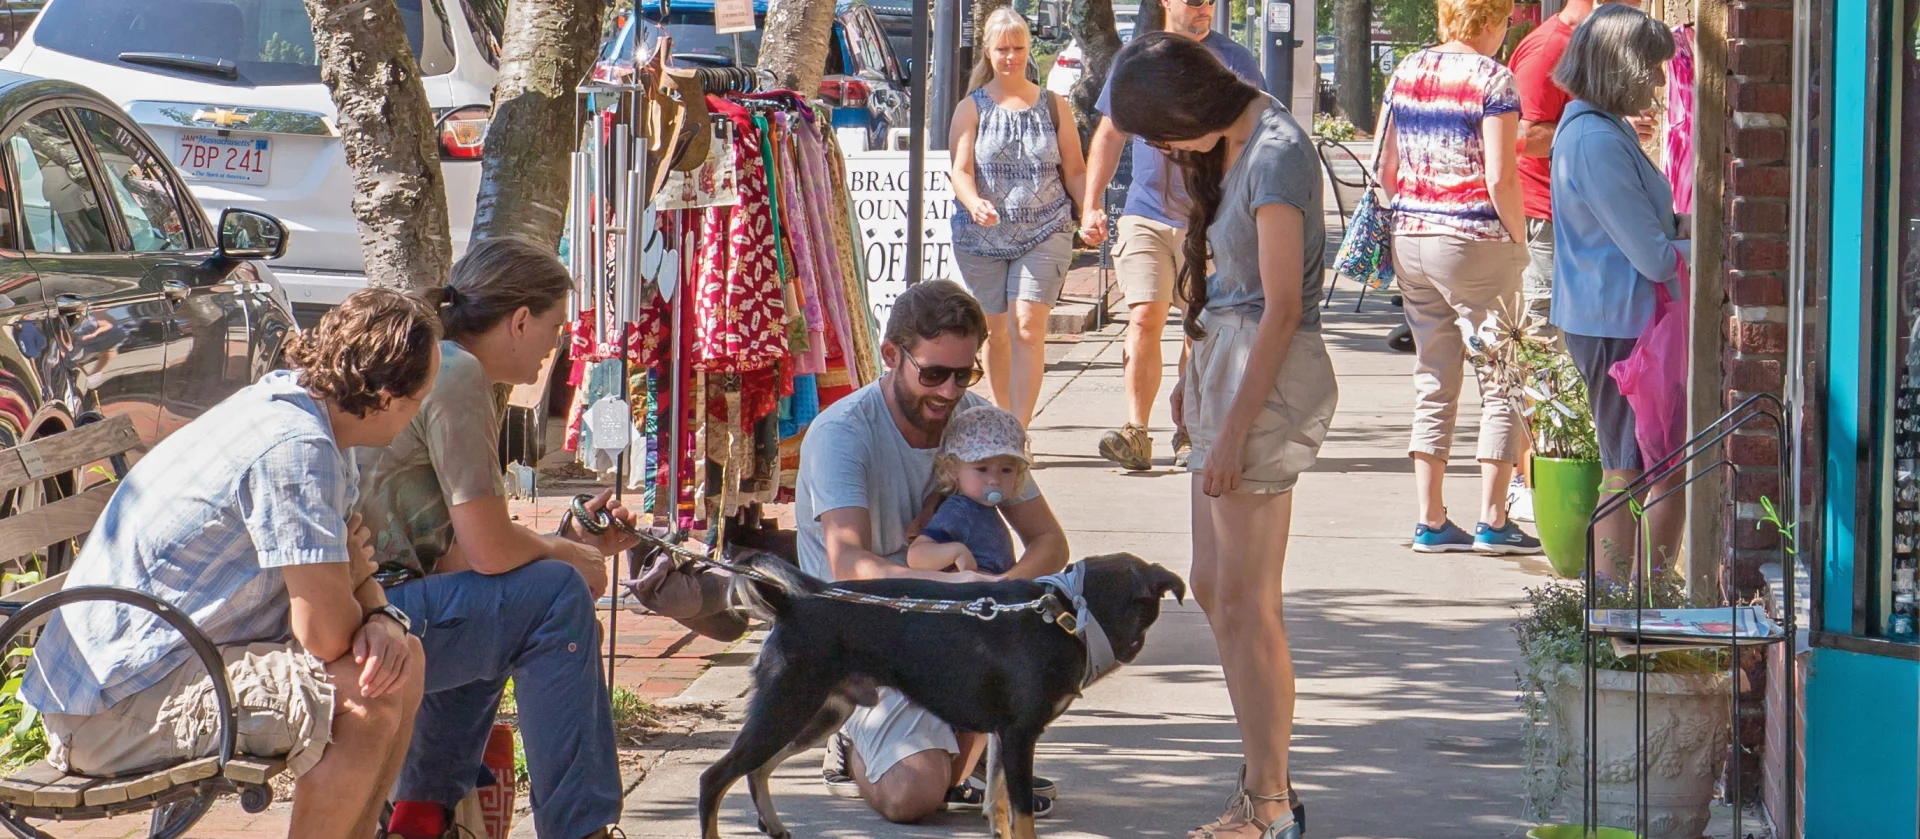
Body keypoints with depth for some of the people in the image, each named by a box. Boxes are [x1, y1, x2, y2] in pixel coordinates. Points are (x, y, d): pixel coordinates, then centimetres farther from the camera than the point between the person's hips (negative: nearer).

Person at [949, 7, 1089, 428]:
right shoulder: (971, 108, 3)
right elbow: (961, 170, -7)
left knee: (1028, 329, -14)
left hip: (1045, 235, -1)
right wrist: (973, 203, -28)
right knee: (996, 333, 10)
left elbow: (1074, 171, 9)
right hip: (982, 237, 1)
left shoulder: (1053, 106, 8)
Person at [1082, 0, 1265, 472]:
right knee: (1143, 319, -10)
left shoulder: (1234, 61, 2)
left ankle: (1189, 434, 14)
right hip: (1145, 214, 1)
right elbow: (1108, 136, 16)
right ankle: (1136, 435, -12)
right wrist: (1092, 206, 8)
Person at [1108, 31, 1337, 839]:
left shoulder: (1275, 156, -17)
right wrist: (1196, 370, 17)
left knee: (1247, 604, -5)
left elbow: (1283, 309, -19)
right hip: (1227, 362, 10)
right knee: (1212, 588, 14)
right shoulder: (1236, 142, 12)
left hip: (1269, 377, -10)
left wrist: (1233, 430, -19)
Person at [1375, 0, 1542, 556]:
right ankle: (1492, 521, 2)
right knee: (1501, 385, 4)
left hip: (1411, 240, 6)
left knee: (1432, 386, 12)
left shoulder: (1405, 72, 7)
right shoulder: (1493, 79, -11)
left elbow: (1384, 167, 10)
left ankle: (1431, 522, 12)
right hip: (1476, 245, -6)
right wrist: (1519, 239, -4)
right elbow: (1500, 180, -16)